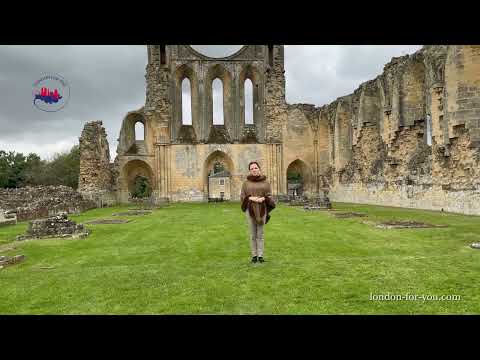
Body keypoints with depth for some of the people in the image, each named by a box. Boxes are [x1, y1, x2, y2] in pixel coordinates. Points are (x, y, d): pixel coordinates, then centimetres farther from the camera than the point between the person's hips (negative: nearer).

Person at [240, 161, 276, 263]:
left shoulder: (265, 182, 5)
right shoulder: (246, 183, 5)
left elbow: (269, 196, 5)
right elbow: (242, 197, 3)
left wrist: (263, 198, -16)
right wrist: (250, 198, -15)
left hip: (262, 210, 0)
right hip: (250, 210, 0)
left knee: (260, 234, 4)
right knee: (253, 234, 5)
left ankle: (260, 255, 10)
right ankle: (254, 255, 13)